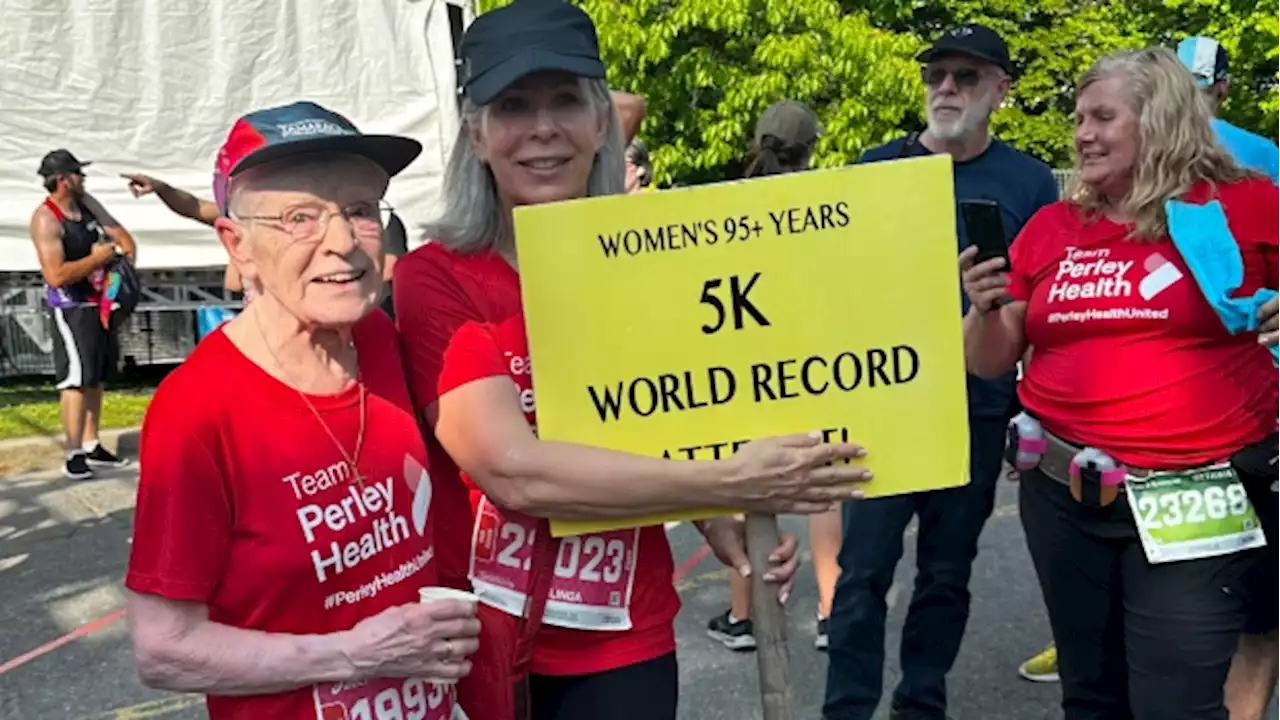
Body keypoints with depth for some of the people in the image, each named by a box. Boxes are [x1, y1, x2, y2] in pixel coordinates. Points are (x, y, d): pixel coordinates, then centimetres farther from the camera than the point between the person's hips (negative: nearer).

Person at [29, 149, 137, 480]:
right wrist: (97, 258, -17)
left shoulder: (87, 202, 6)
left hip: (103, 303, 8)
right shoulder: (45, 219, -18)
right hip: (71, 309, -8)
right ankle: (73, 455, 2)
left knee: (97, 378, 12)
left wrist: (127, 257, -7)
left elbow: (120, 234, 14)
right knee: (77, 379, -6)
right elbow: (56, 275, -26)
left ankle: (92, 447, 22)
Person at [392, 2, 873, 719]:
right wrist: (727, 483, -25)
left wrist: (720, 517, -10)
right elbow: (515, 468, -24)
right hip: (474, 640, -2)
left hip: (622, 646, 3)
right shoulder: (433, 278, -13)